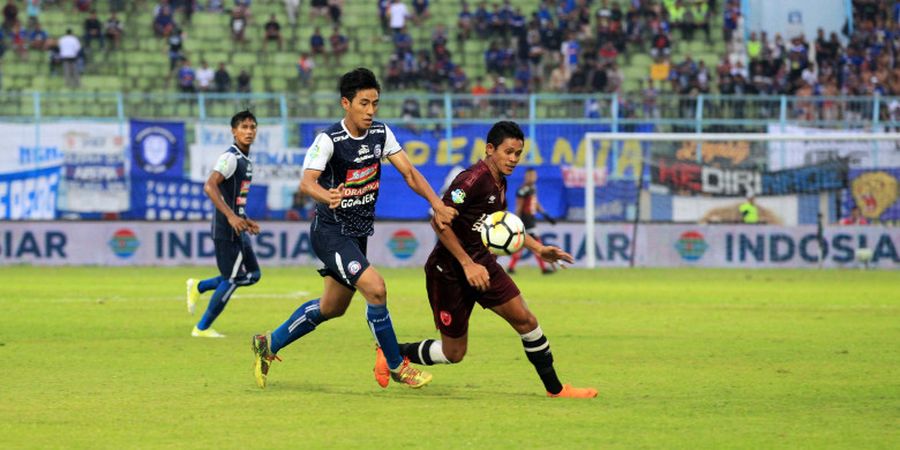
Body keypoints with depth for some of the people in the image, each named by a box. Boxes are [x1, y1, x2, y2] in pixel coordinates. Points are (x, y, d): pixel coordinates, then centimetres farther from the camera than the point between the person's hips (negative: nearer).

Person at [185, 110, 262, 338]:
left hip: (237, 229, 9)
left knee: (252, 274, 11)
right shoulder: (230, 157, -15)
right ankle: (202, 328, 7)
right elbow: (209, 186, -26)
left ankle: (198, 287, 19)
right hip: (226, 230, -9)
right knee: (232, 279, -5)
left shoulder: (246, 161, 16)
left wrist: (245, 220, 18)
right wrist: (230, 216, -32)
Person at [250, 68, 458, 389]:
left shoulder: (380, 134, -1)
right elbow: (306, 182, -32)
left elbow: (409, 173, -3)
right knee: (375, 287, -22)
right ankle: (395, 366, -8)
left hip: (359, 232, 8)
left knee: (332, 307, 18)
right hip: (330, 232, -8)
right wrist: (327, 196, -54)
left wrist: (437, 204, -18)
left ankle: (269, 344, 36)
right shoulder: (329, 140, -20)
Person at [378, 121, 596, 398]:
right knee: (453, 352, 1)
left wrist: (537, 247, 18)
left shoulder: (499, 182, 5)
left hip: (481, 264, 8)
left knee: (525, 320, -1)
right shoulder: (472, 180, -23)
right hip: (449, 271, -8)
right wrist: (467, 264, -25)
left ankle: (555, 389, 11)